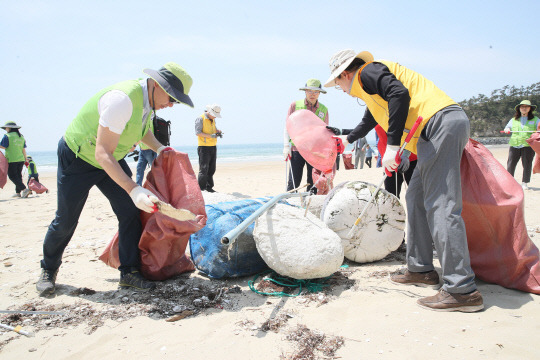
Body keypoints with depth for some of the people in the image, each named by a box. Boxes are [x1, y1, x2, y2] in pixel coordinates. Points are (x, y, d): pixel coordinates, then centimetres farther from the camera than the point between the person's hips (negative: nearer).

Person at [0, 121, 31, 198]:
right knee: (18, 175, 14)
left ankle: (24, 189, -16)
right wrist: (25, 160, 17)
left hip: (12, 160, -7)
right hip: (20, 159, 7)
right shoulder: (21, 137, 11)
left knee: (12, 176, -2)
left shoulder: (7, 136, -9)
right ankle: (18, 192, 16)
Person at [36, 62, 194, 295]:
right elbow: (103, 153, -39)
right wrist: (134, 190, -47)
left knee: (130, 212, -6)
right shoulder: (122, 99, -36)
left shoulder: (148, 99, -8)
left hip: (112, 159, 7)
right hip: (78, 157, -7)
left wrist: (160, 148, 1)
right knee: (65, 221, 5)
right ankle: (48, 270, 30)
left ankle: (129, 272, 4)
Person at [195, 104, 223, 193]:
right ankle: (201, 188, -6)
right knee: (204, 169, -11)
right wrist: (210, 136, -25)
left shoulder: (213, 119, 16)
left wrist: (218, 132, 1)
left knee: (211, 169, 9)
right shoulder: (200, 119, -8)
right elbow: (198, 132, -15)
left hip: (213, 146, 8)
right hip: (204, 147, -8)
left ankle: (209, 187, 17)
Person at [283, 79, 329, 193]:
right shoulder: (295, 105, 5)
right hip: (297, 149, -2)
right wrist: (286, 146, -3)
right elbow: (287, 127, 6)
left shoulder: (323, 109, 11)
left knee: (313, 183, 3)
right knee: (294, 181, -4)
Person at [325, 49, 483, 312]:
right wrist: (348, 139, 68)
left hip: (441, 124, -11)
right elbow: (369, 121, 51)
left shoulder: (368, 72, 1)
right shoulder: (370, 89, 31)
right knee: (416, 198, 13)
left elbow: (400, 94, -19)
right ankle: (421, 269, 20)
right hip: (438, 132, 11)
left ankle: (462, 290, -14)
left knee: (440, 206, -14)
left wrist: (392, 145, -22)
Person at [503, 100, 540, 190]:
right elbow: (507, 127, 24)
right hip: (514, 145, 1)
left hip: (528, 145, -1)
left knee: (527, 164, -1)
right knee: (510, 164, -2)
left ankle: (524, 183, 9)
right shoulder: (514, 120, 17)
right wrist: (507, 129, 0)